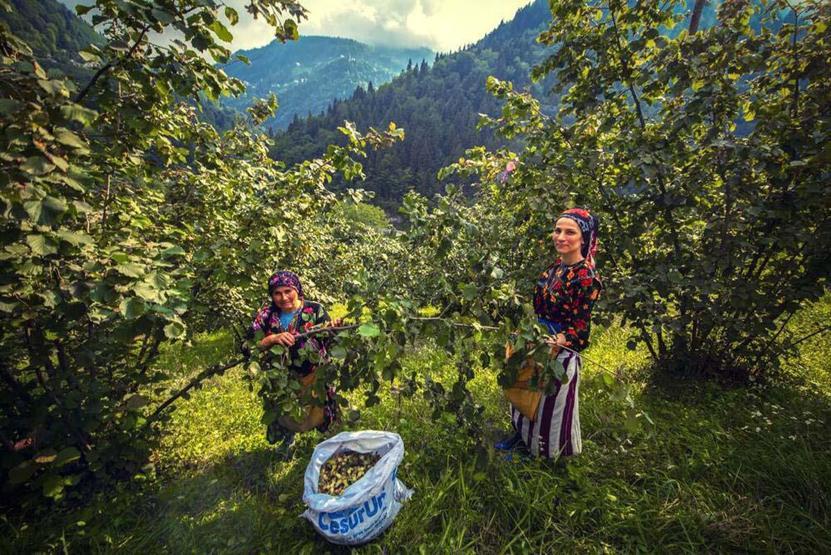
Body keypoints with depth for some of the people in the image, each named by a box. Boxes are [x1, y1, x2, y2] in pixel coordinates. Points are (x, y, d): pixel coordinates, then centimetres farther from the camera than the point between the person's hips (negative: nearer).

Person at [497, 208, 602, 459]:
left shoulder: (586, 277, -20)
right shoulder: (555, 266, 2)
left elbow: (581, 325, -18)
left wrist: (559, 342, -34)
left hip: (560, 350, -7)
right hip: (537, 341, 8)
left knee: (552, 403, 12)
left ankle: (551, 455, 37)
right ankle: (523, 437, 47)